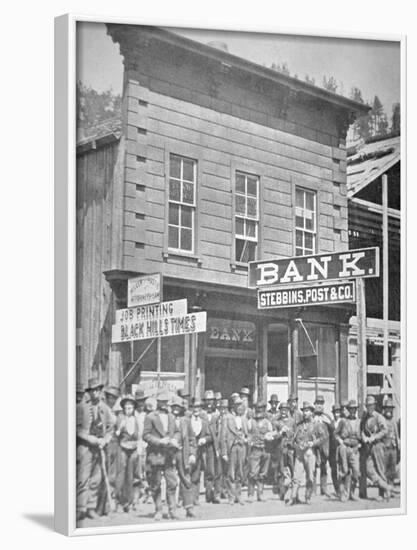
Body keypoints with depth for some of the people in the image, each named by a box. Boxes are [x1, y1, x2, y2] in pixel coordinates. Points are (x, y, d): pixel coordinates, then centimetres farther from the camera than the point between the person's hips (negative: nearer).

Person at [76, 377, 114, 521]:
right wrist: (93, 439, -12)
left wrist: (104, 440, -2)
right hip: (85, 446, -4)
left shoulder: (105, 409, 11)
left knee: (96, 479, 4)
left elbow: (110, 427, 15)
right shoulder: (82, 407, -3)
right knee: (83, 479, -8)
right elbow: (78, 429, -5)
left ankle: (91, 508, 11)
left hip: (100, 446, 4)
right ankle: (81, 509, -4)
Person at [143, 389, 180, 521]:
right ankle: (158, 511, 12)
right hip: (155, 454, -4)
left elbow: (176, 432, 22)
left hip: (169, 455, 4)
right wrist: (160, 441, -16)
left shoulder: (171, 416, 16)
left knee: (172, 483, -4)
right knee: (155, 485, 2)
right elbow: (146, 435, -6)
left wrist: (174, 440, 1)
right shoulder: (150, 417, -1)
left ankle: (172, 510, 2)